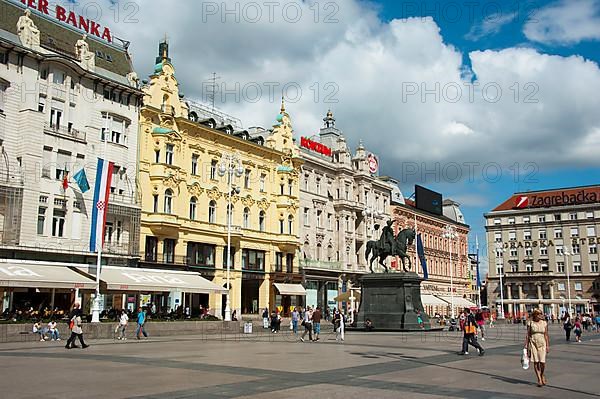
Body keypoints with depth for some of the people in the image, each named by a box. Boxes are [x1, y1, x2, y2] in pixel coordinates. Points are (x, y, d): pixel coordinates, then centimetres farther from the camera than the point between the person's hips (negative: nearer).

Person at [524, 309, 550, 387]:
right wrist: (526, 346, 0)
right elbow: (527, 335, 3)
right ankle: (539, 379, 7)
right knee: (536, 362, -3)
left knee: (542, 362, -5)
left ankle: (542, 375, 24)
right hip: (533, 343, -1)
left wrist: (547, 346, 2)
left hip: (542, 343, 1)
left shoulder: (544, 323, 6)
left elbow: (546, 335, 7)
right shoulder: (530, 323, 1)